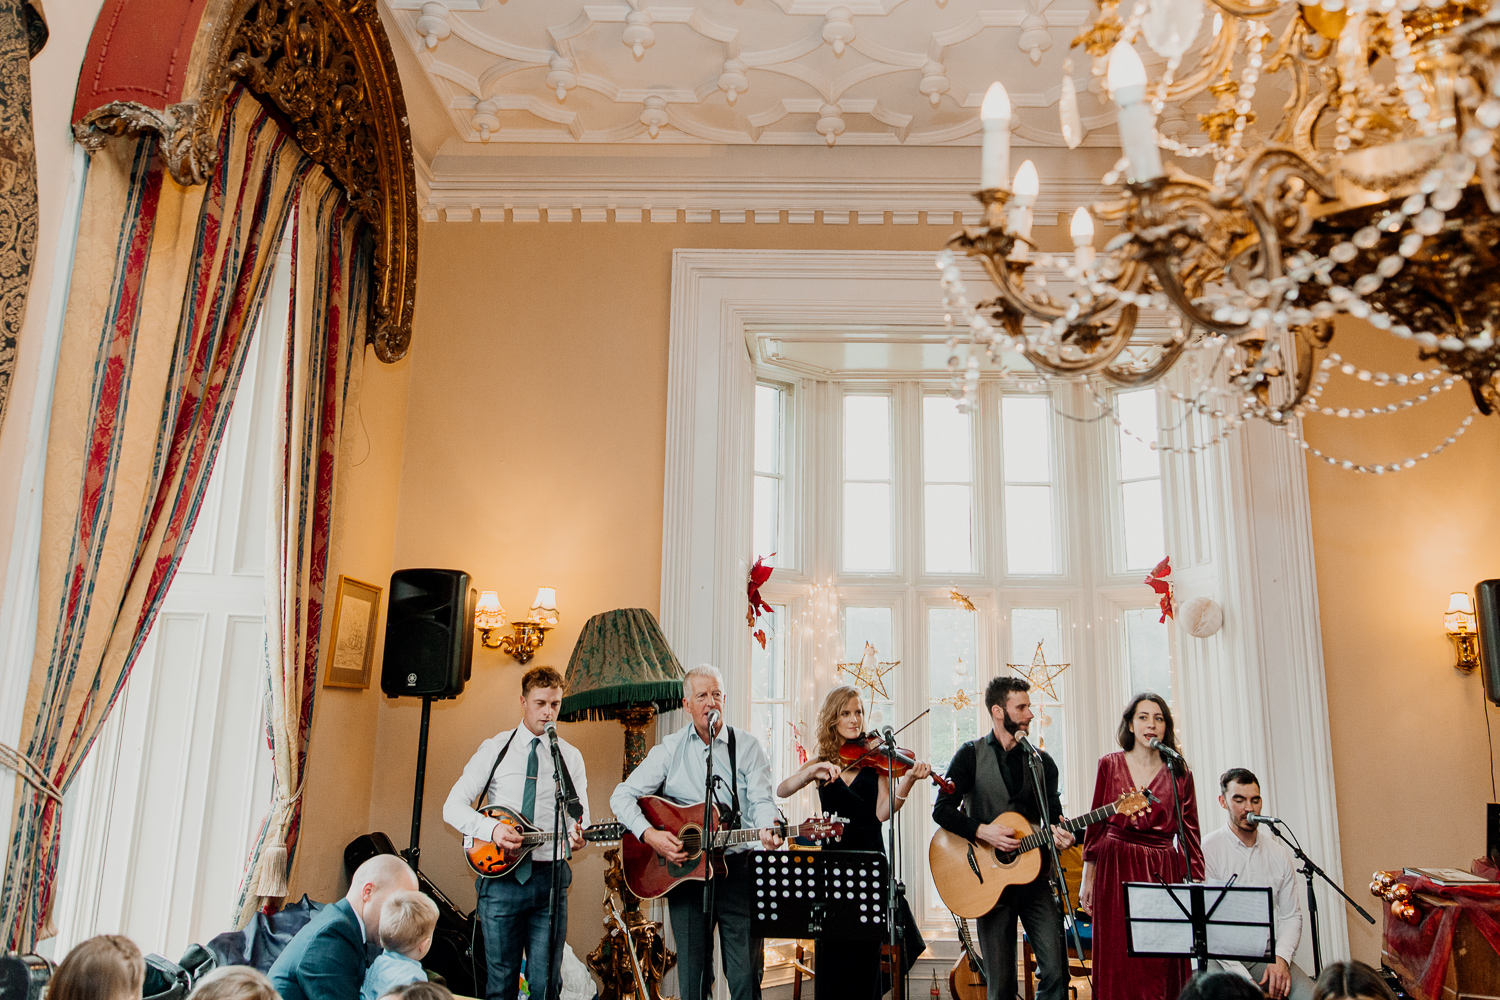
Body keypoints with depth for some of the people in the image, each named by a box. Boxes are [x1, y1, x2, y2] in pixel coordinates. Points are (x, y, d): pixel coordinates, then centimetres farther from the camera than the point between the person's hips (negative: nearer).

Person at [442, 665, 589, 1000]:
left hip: (550, 876, 1)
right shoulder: (495, 749, 4)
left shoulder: (571, 757, 9)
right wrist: (491, 829, -18)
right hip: (501, 875, -1)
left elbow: (580, 816, 8)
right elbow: (453, 806, -1)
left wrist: (577, 834, -16)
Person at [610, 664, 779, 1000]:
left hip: (737, 868, -1)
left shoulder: (748, 747, 4)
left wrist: (767, 829, -27)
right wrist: (649, 835, -13)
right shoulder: (670, 750, 5)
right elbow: (622, 796, 2)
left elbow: (762, 801, -5)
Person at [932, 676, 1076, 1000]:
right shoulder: (971, 755, 0)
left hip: (1035, 876, 3)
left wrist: (1061, 835, -11)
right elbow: (942, 809, -5)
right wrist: (982, 831, -17)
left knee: (1056, 971, -7)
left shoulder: (1042, 761, 9)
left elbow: (1054, 816, 10)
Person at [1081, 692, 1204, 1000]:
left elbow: (1190, 836, 5)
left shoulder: (1179, 774, 5)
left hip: (1164, 871, 0)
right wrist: (1088, 880, 5)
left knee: (1160, 966, 3)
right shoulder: (1110, 765, 4)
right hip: (1117, 871, 0)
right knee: (1119, 965, 2)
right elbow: (1096, 824, 6)